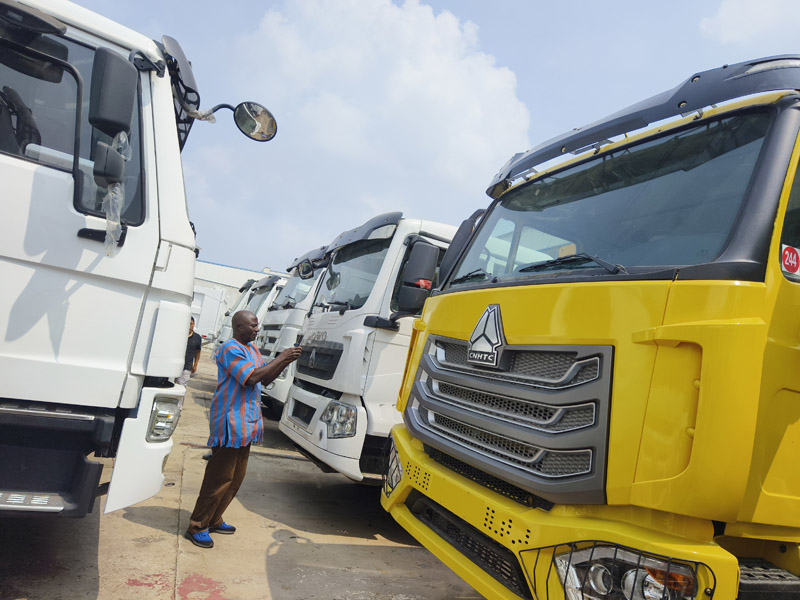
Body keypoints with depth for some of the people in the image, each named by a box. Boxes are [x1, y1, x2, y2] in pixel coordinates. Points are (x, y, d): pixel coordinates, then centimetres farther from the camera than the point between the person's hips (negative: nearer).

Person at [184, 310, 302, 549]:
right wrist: (281, 358, -19)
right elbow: (251, 378, -25)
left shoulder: (252, 349, 15)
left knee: (236, 478, 15)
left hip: (245, 425, 10)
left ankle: (213, 520, 28)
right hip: (230, 424, -10)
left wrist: (286, 361, 1)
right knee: (219, 478, -4)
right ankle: (197, 527, 9)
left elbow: (266, 377, 15)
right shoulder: (230, 350, -15)